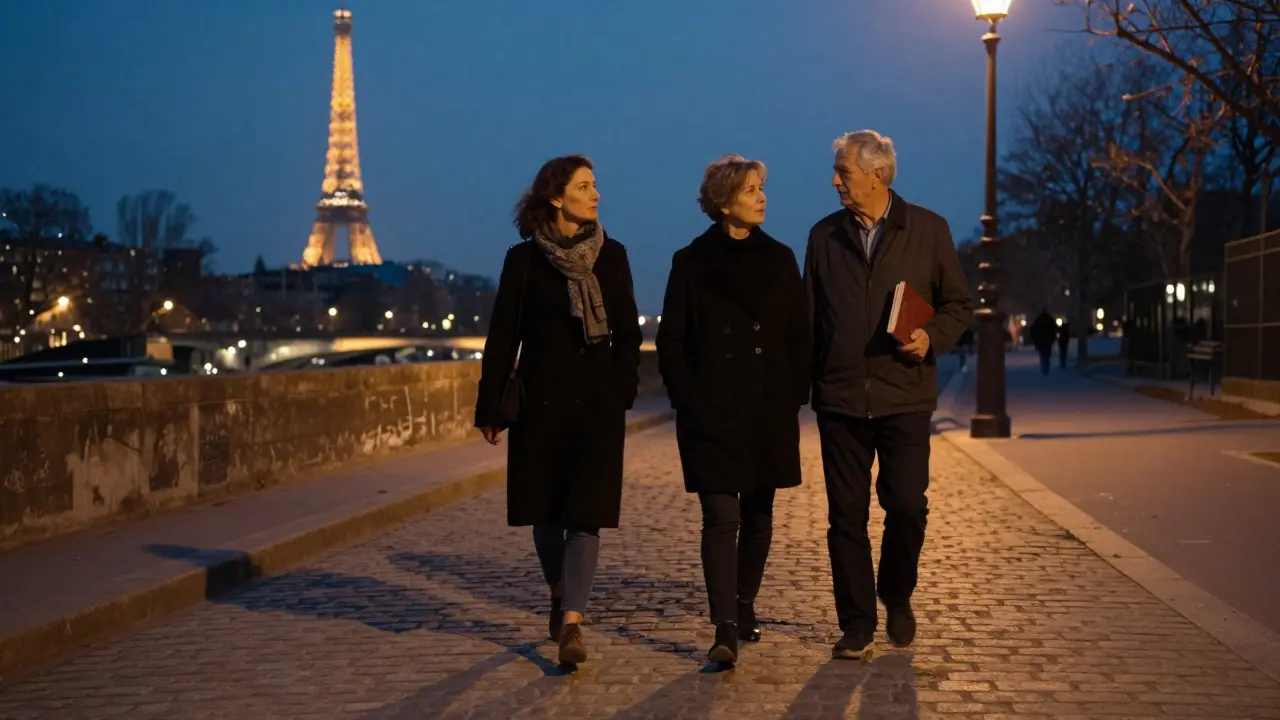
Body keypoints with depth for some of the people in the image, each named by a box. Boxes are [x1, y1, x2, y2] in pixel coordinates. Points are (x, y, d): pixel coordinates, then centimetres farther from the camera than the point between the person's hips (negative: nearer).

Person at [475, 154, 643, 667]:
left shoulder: (612, 255, 5)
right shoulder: (524, 259, 0)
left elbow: (627, 332, 8)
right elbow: (502, 337, 1)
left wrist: (622, 392, -2)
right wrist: (490, 407, 0)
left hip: (598, 404, 0)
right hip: (542, 402, 0)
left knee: (586, 514, -9)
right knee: (546, 511, 10)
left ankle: (571, 623, -12)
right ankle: (560, 596, 34)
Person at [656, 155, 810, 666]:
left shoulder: (779, 259, 8)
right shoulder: (691, 263, 0)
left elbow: (800, 335, 10)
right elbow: (671, 341, 1)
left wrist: (795, 394, 1)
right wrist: (687, 400, -6)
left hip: (770, 412, 3)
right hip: (713, 412, -3)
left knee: (758, 515, 11)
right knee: (721, 517, -10)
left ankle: (745, 608, 28)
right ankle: (725, 630, -12)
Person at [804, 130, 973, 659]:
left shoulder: (928, 229, 4)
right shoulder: (825, 235, 9)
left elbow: (959, 302, 8)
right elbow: (810, 316, 13)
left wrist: (933, 337, -12)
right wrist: (806, 382, 4)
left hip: (905, 394, -2)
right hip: (840, 397, 2)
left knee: (907, 505, -5)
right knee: (846, 515, 2)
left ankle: (897, 597, 23)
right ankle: (857, 623, 13)